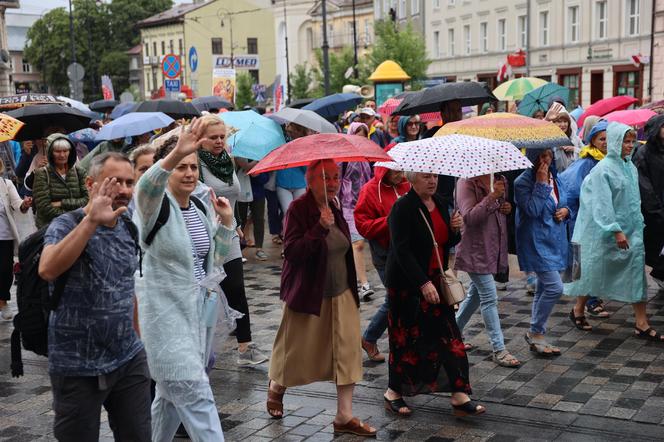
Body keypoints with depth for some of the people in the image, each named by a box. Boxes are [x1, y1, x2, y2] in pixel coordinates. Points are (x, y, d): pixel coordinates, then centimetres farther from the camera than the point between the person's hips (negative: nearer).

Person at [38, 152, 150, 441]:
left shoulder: (128, 227, 6)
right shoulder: (66, 225, -11)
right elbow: (47, 270, -33)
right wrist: (91, 220, -37)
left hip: (129, 360, 5)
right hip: (77, 367, -5)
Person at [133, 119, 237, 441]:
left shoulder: (202, 208, 8)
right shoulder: (157, 207, -12)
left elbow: (215, 260, 14)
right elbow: (146, 188, -37)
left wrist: (226, 222, 0)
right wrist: (175, 154, -52)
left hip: (201, 309, 7)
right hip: (167, 311, -7)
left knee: (173, 392, 20)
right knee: (196, 396, -10)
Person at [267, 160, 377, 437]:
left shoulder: (334, 207, 5)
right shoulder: (298, 210, -16)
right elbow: (292, 252, -26)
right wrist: (320, 228, -35)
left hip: (341, 294, 6)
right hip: (308, 295, -6)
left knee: (348, 352, -1)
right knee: (297, 350, 10)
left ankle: (344, 417, 7)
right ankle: (276, 388, 41)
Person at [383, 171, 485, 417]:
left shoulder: (440, 204, 9)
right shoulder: (402, 208, -14)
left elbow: (446, 244, 18)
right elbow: (402, 250, -21)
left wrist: (455, 229, -5)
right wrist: (423, 283, -27)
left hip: (435, 281, 7)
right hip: (407, 284, -7)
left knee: (449, 335, 2)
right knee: (407, 339, 3)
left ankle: (460, 396, 4)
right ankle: (394, 393, 21)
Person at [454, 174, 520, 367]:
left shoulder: (499, 180, 9)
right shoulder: (466, 183, -13)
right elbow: (469, 217, -22)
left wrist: (507, 208, 1)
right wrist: (492, 196, -30)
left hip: (493, 248, 8)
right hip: (475, 249, -8)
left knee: (475, 294, 17)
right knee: (490, 299, -7)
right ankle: (499, 350, -1)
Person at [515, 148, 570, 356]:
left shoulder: (555, 177, 10)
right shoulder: (523, 181, -12)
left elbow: (563, 203, 22)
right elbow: (532, 209, -24)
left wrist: (565, 210, 0)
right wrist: (541, 183, -22)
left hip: (555, 241, 8)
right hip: (537, 243, -8)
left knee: (543, 289, 13)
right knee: (554, 287, -16)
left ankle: (536, 338, 22)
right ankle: (535, 332, 0)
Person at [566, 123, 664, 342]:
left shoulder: (630, 167, 8)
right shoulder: (604, 169, -14)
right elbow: (602, 204, -18)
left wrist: (638, 224, 15)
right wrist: (616, 231, -22)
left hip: (631, 229, 7)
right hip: (606, 231, -7)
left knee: (637, 272, 0)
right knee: (596, 271, 6)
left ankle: (641, 324, 1)